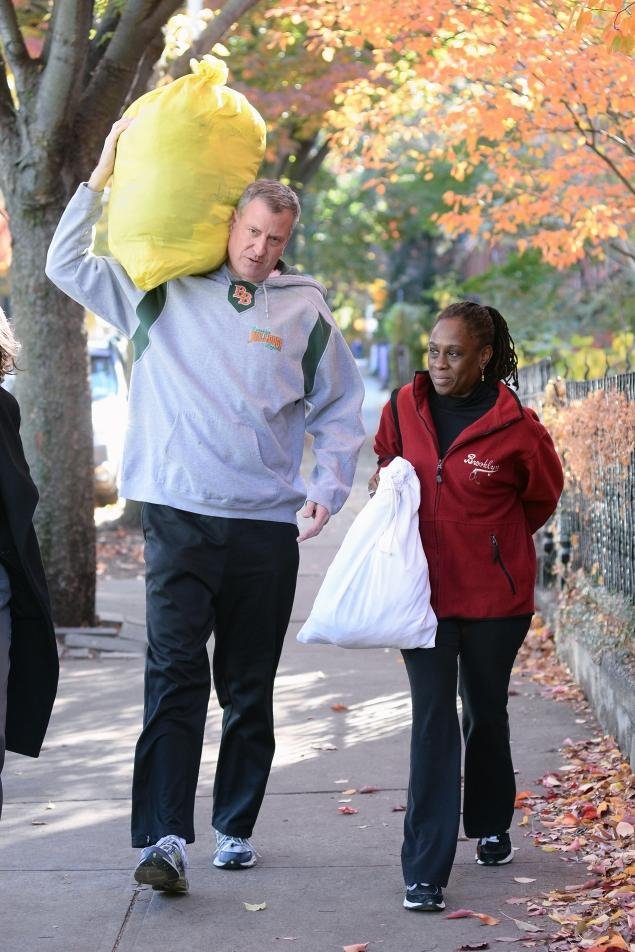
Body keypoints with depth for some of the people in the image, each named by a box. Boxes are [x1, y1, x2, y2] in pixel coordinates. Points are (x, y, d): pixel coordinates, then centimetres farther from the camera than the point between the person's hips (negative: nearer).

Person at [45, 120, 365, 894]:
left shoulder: (305, 310, 9)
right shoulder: (164, 291, 8)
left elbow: (340, 412, 14)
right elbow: (67, 265, 11)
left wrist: (328, 488, -1)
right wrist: (103, 176, 4)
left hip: (267, 526, 1)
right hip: (179, 518, -1)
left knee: (250, 690, 9)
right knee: (174, 676, -13)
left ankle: (235, 827, 21)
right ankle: (164, 838, -18)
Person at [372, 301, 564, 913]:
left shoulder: (514, 427, -12)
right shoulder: (404, 409, -2)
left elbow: (542, 496, 6)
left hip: (494, 594, -1)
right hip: (423, 589, 1)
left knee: (486, 713, 16)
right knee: (433, 719, -7)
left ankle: (491, 826, 42)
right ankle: (424, 873, -8)